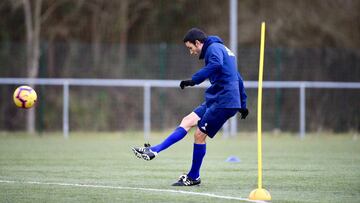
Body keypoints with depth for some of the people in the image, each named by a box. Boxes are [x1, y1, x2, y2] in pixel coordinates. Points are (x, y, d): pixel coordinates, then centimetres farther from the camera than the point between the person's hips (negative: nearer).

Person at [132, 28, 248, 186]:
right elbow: (238, 79, 29)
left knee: (199, 135, -4)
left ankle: (193, 177, 5)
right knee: (187, 121, 5)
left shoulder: (214, 48, -8)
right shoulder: (222, 49, 24)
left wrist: (194, 80, -34)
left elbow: (216, 64, -33)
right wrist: (242, 105, 32)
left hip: (223, 102, -10)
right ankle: (154, 151, 1)